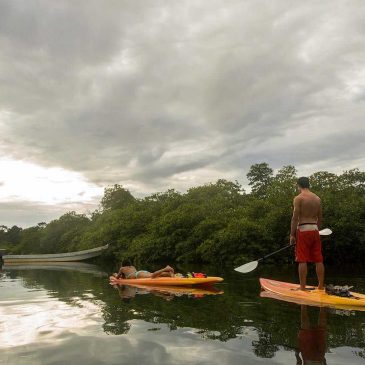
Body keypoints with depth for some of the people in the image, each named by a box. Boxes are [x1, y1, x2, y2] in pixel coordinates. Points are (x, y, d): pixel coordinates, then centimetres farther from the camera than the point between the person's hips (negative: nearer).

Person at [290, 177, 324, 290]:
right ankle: (321, 286, 16)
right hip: (315, 230, 6)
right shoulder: (317, 198, 11)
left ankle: (302, 287, 0)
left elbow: (295, 218, -12)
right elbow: (320, 218, 15)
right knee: (318, 260, 9)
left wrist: (292, 235, -8)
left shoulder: (298, 198, -8)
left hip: (303, 230, -6)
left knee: (302, 260, -3)